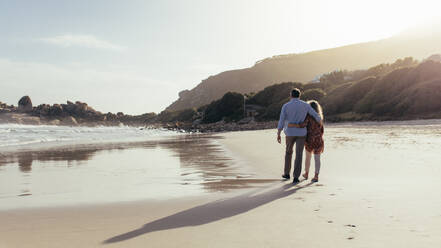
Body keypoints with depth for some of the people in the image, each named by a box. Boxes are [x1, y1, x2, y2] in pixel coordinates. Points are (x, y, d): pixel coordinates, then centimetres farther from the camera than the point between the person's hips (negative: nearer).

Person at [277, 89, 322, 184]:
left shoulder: (285, 106, -3)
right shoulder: (305, 105, -1)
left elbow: (281, 121, -8)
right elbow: (316, 116, 1)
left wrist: (278, 135, -4)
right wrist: (320, 123, 23)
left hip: (290, 133, 0)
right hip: (301, 133, 0)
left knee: (288, 152, 21)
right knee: (298, 155, 1)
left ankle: (287, 173, 27)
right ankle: (296, 177, -5)